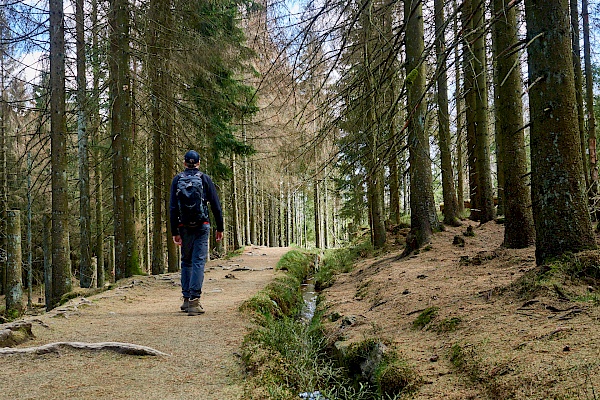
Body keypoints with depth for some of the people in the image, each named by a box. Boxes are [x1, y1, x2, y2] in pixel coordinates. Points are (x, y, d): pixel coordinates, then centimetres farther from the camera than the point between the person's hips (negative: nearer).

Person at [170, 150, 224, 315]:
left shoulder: (177, 179, 4)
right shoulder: (205, 179, 2)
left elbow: (173, 207, -1)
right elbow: (216, 205, 1)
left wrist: (174, 231, 1)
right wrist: (220, 228, 8)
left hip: (184, 227, 2)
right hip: (202, 226, -2)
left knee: (186, 261, 16)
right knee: (198, 261, -4)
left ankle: (186, 299, 18)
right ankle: (194, 301, -11)